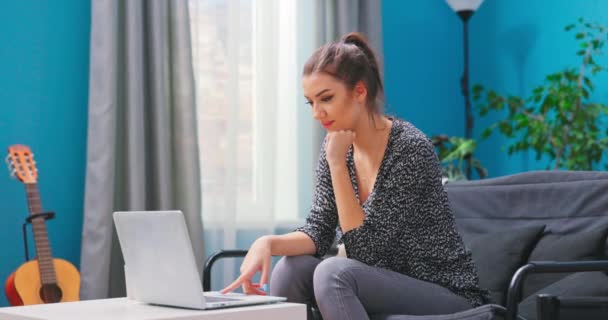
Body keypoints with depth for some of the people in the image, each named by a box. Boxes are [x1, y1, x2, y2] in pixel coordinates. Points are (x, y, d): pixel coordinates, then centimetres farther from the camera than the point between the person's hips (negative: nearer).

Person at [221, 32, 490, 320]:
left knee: (334, 272, -29)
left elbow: (366, 250, -21)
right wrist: (269, 243, -22)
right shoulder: (336, 145, 1)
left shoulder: (410, 148, -21)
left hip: (447, 295, -6)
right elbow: (318, 231, -2)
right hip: (386, 286, 7)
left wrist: (338, 164, -23)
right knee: (292, 267, -15)